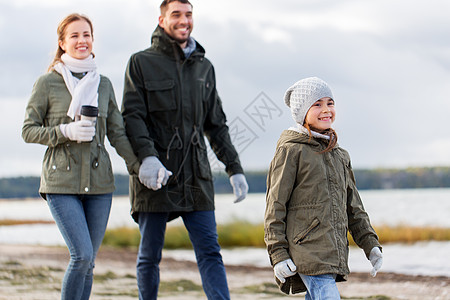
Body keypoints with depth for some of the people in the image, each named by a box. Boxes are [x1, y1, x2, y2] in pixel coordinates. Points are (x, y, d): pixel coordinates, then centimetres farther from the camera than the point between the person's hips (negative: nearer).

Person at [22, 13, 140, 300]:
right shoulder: (47, 83, 0)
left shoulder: (103, 84, 11)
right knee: (82, 256, -15)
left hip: (99, 181, 4)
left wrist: (139, 166, -2)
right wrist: (66, 132, -15)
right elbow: (29, 130, 0)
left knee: (88, 262, 5)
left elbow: (118, 133, 11)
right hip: (62, 181, -4)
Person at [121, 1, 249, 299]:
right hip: (155, 174, -3)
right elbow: (132, 116, -6)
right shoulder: (141, 63, 3)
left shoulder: (204, 67, 15)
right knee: (150, 255, 3)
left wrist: (235, 168, 12)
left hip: (195, 174, 3)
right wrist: (147, 157, -22)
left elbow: (216, 124, 19)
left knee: (209, 251, -5)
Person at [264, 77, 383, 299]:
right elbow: (274, 207, -5)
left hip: (334, 253, 7)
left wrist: (371, 245, 13)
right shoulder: (290, 151, -2)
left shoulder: (339, 156, 19)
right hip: (307, 253, -7)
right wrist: (278, 254, -11)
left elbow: (353, 207, 23)